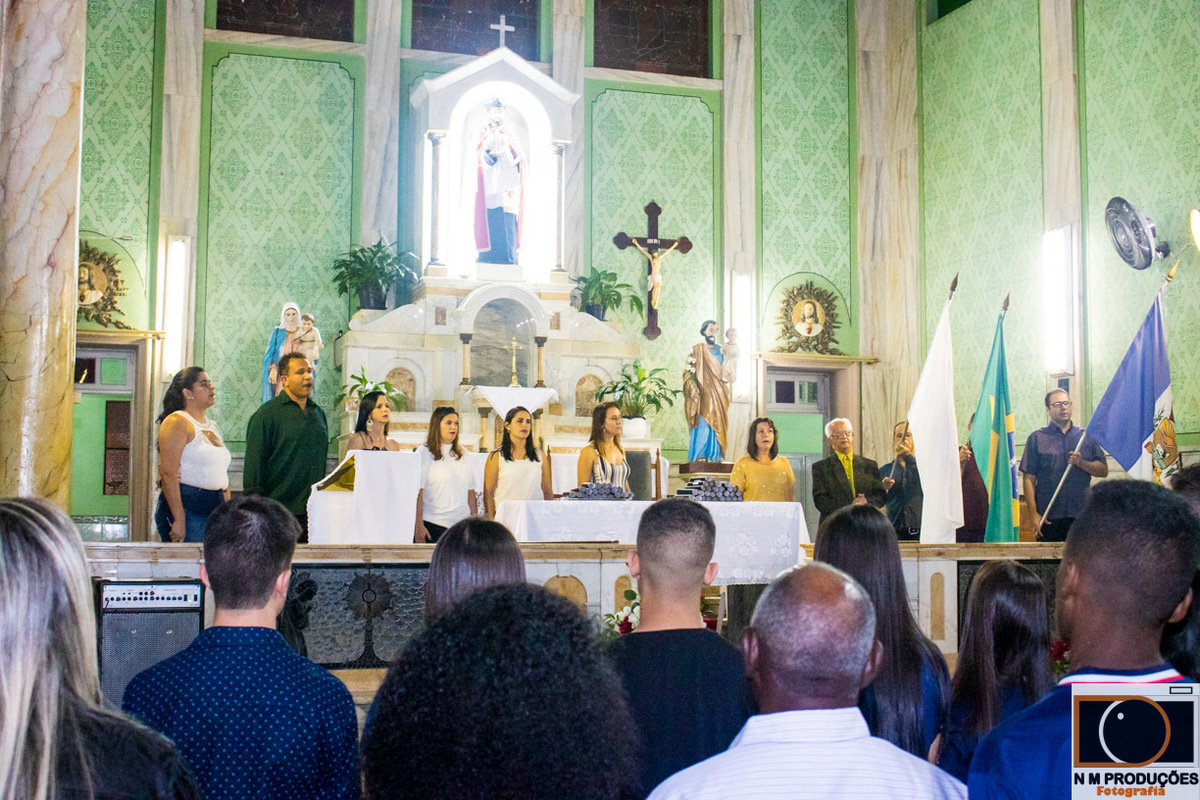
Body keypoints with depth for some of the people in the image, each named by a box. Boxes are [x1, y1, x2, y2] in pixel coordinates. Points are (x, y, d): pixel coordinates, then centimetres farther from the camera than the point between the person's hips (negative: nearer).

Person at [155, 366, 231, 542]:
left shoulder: (212, 426, 20)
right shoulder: (177, 422, -6)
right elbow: (168, 473, -15)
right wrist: (179, 520, -21)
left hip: (215, 508, 8)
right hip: (186, 508, -8)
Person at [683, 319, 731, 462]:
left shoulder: (721, 350, 14)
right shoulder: (696, 350, 3)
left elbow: (725, 372, 17)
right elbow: (688, 372, -1)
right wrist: (693, 389, -15)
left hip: (718, 396, 4)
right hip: (703, 396, -4)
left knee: (717, 426, 1)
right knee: (702, 426, -10)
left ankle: (714, 456, 6)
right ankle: (699, 458, -9)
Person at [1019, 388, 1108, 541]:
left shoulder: (1086, 436, 14)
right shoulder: (1037, 438, 6)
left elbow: (1103, 470, 10)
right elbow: (1029, 479, 1)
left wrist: (1082, 463, -9)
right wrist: (1033, 515, -7)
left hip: (1081, 516, 2)